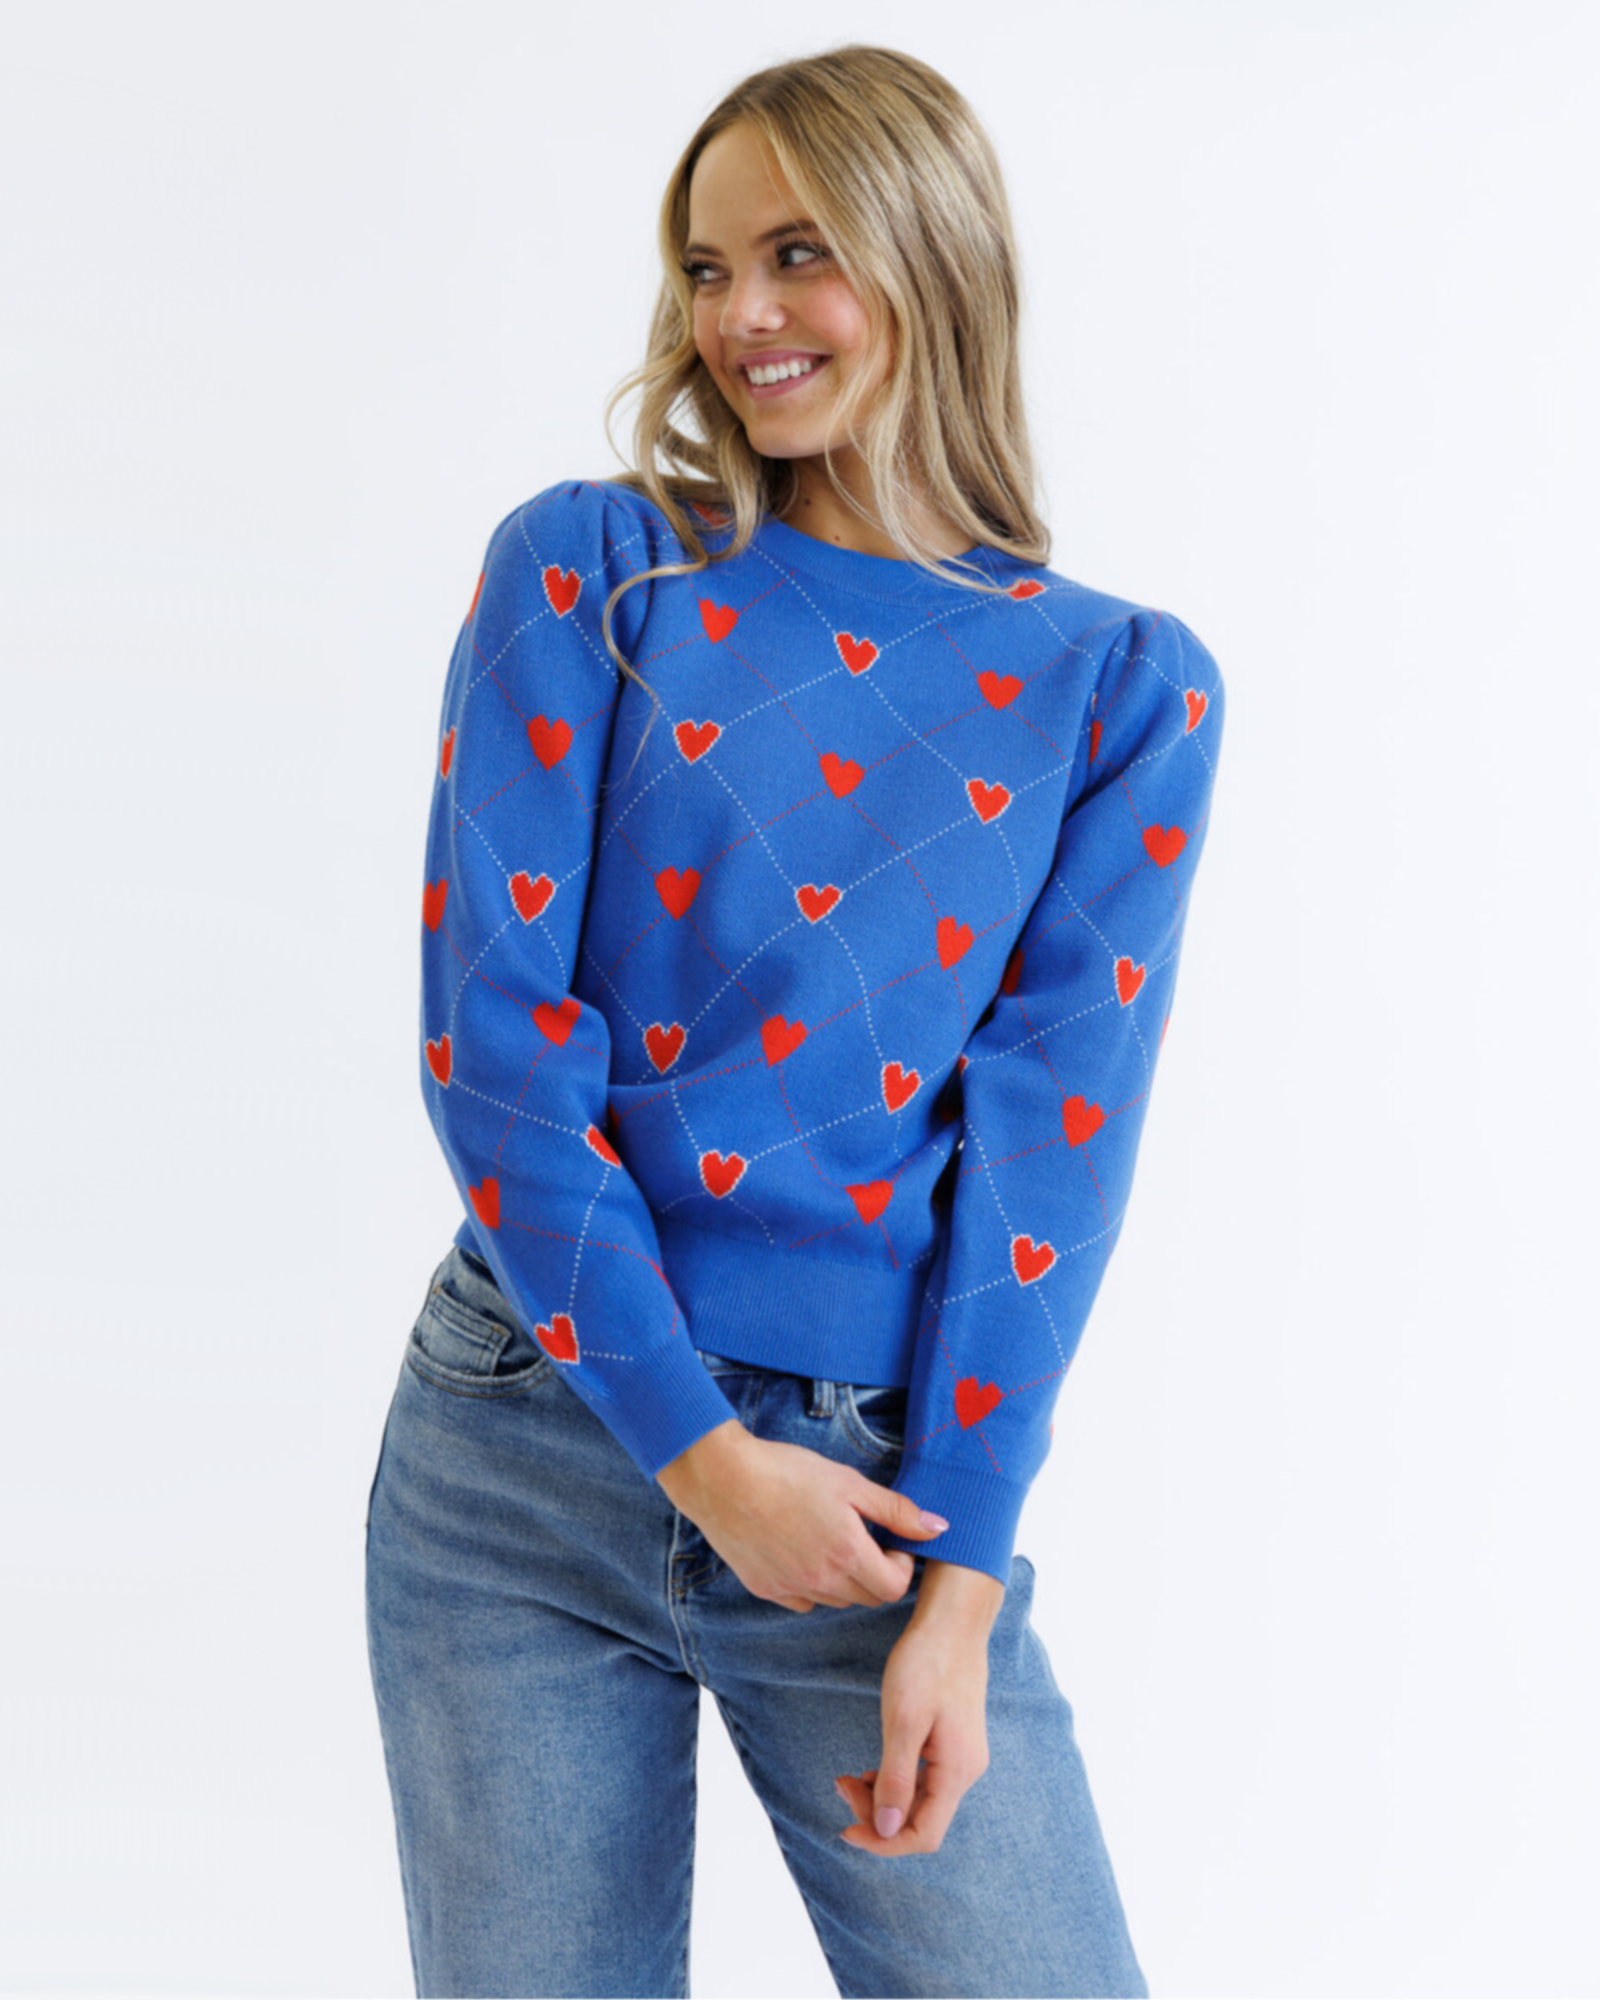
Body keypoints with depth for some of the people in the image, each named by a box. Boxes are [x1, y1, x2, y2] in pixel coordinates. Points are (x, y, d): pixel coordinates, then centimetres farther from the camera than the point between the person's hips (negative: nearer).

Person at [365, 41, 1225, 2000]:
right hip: (528, 1445, 0)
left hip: (879, 1466, 0)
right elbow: (494, 1040, -7)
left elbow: (1048, 1152, -4)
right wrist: (701, 1451, -11)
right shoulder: (586, 572, -1)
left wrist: (958, 1597, -9)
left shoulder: (1120, 687, 1)